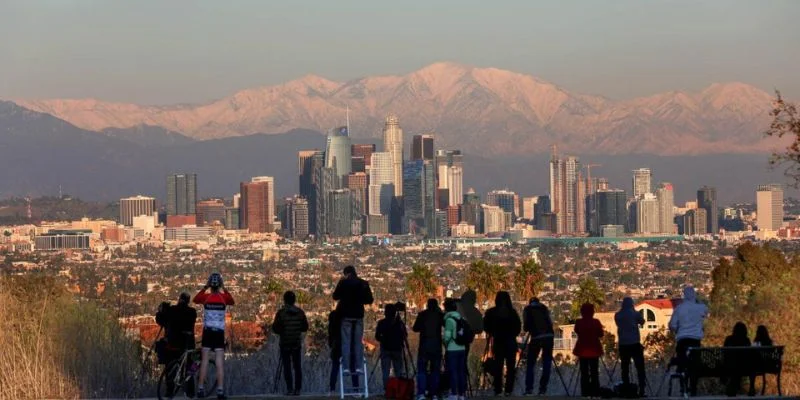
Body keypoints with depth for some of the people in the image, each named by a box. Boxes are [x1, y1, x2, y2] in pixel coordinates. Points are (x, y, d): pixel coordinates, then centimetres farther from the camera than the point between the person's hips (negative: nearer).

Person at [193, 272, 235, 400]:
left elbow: (196, 299, 17)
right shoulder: (224, 297, -3)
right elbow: (232, 301, 20)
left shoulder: (206, 297, -5)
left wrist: (204, 287, 18)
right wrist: (224, 289, 18)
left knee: (204, 361, 6)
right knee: (220, 363, -1)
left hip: (207, 331, 0)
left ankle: (201, 389, 4)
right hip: (220, 332, 0)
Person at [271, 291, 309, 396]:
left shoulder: (281, 313, -10)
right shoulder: (300, 312, 0)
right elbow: (305, 327, 6)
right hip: (297, 343, 3)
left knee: (287, 367, 0)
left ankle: (290, 388, -7)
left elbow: (275, 328, -9)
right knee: (297, 366, 6)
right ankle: (297, 389, 2)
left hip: (285, 343, -3)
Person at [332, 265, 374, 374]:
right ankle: (358, 367, 0)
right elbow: (370, 300, 5)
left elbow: (335, 296, 0)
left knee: (346, 341, -1)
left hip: (346, 315, -2)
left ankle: (346, 367, -7)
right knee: (358, 341, 6)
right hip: (358, 316, 2)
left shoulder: (343, 282, -5)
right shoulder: (364, 284, 2)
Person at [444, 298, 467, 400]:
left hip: (452, 350, -7)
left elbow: (447, 335, -17)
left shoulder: (449, 320, -12)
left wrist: (446, 345, -1)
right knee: (461, 372, 11)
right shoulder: (460, 318, 9)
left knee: (453, 372, -2)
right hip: (462, 349, 7)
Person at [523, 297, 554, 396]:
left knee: (531, 363, 6)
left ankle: (529, 388, -3)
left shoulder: (527, 309, 10)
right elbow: (551, 322, 12)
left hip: (536, 337, -2)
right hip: (549, 336, 2)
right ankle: (543, 388, -1)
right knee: (546, 363, 6)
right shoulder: (544, 308, 18)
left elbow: (525, 326, 4)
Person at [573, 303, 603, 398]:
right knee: (594, 372, 6)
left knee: (584, 372, 5)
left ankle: (585, 392, 1)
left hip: (582, 350, 1)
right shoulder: (596, 322, -10)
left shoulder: (579, 322, -7)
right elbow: (601, 334, -1)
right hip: (594, 350, -1)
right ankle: (595, 392, 2)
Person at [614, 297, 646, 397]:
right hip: (635, 343, -3)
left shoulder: (618, 315, 3)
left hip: (623, 344, 3)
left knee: (625, 368, 5)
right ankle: (641, 390, -10)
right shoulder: (635, 314, -4)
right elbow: (642, 322, 13)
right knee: (640, 367, 0)